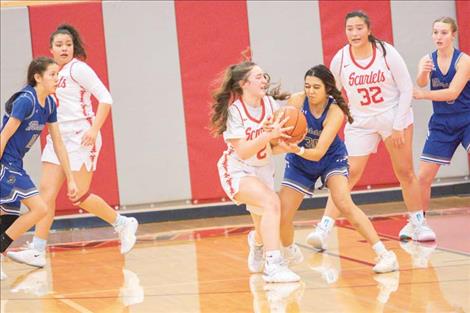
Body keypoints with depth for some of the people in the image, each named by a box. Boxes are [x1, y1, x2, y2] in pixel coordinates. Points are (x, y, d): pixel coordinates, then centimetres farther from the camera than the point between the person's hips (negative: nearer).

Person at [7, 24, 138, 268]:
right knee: (47, 191, -3)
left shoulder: (78, 68, -9)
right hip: (58, 138, 7)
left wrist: (94, 129, -21)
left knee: (80, 196, -5)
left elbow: (105, 98, -13)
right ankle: (37, 252, -5)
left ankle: (124, 225, 17)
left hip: (81, 136, -7)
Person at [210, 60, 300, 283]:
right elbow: (243, 152, -25)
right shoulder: (234, 111, -20)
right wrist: (268, 135, -36)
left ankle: (257, 242, 53)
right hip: (237, 171, -6)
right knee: (271, 202, -31)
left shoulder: (270, 103, -6)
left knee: (266, 226, 13)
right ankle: (273, 265, -34)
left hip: (263, 168, 6)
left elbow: (276, 141, 0)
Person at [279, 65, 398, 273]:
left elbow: (318, 153, -33)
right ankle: (291, 253, 28)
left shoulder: (335, 112, -28)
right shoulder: (296, 101, -22)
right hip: (300, 163, 3)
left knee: (344, 204, -26)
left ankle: (384, 254, -21)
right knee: (281, 217, -5)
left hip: (331, 159, -3)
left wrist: (297, 150, -53)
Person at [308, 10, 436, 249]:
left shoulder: (387, 53, -13)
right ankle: (323, 229, -13)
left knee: (405, 172, 6)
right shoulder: (340, 59, -9)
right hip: (360, 122, 0)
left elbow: (406, 89, -7)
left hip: (394, 115, 0)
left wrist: (398, 126, -11)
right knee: (348, 175, -9)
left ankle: (418, 225, 22)